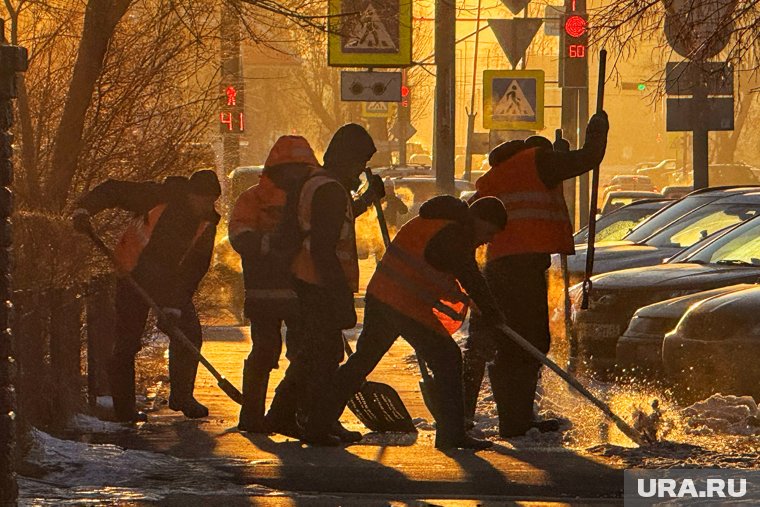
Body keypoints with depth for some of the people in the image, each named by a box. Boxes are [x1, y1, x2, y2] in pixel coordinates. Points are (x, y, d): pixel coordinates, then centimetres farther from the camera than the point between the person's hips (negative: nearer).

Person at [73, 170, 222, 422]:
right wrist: (84, 209, -32)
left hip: (172, 281, 4)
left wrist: (174, 307, -18)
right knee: (127, 342, -6)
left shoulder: (207, 224, -7)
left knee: (189, 333, -7)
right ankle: (124, 407, 4)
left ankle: (181, 396, 8)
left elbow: (195, 268, -10)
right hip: (135, 275, -4)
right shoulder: (158, 198, -20)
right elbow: (112, 191, -16)